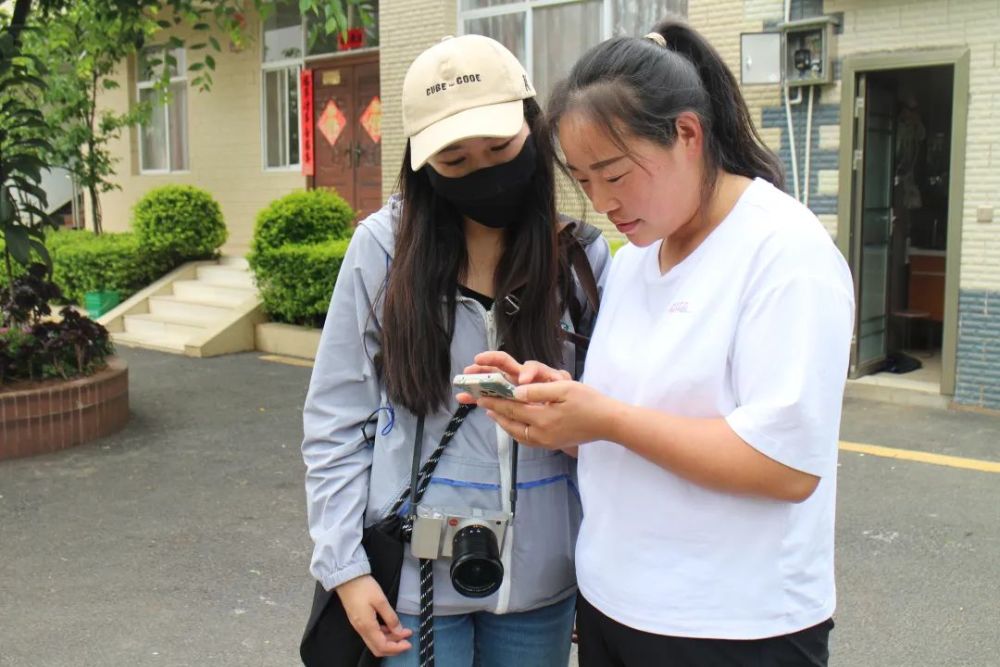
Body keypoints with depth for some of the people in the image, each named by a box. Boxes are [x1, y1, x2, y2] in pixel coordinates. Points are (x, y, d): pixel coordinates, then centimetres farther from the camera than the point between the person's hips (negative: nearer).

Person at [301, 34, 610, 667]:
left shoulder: (583, 257, -3)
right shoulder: (384, 246, -7)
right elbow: (336, 421, -4)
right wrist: (345, 564, -6)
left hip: (541, 583, 2)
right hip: (410, 580, -1)